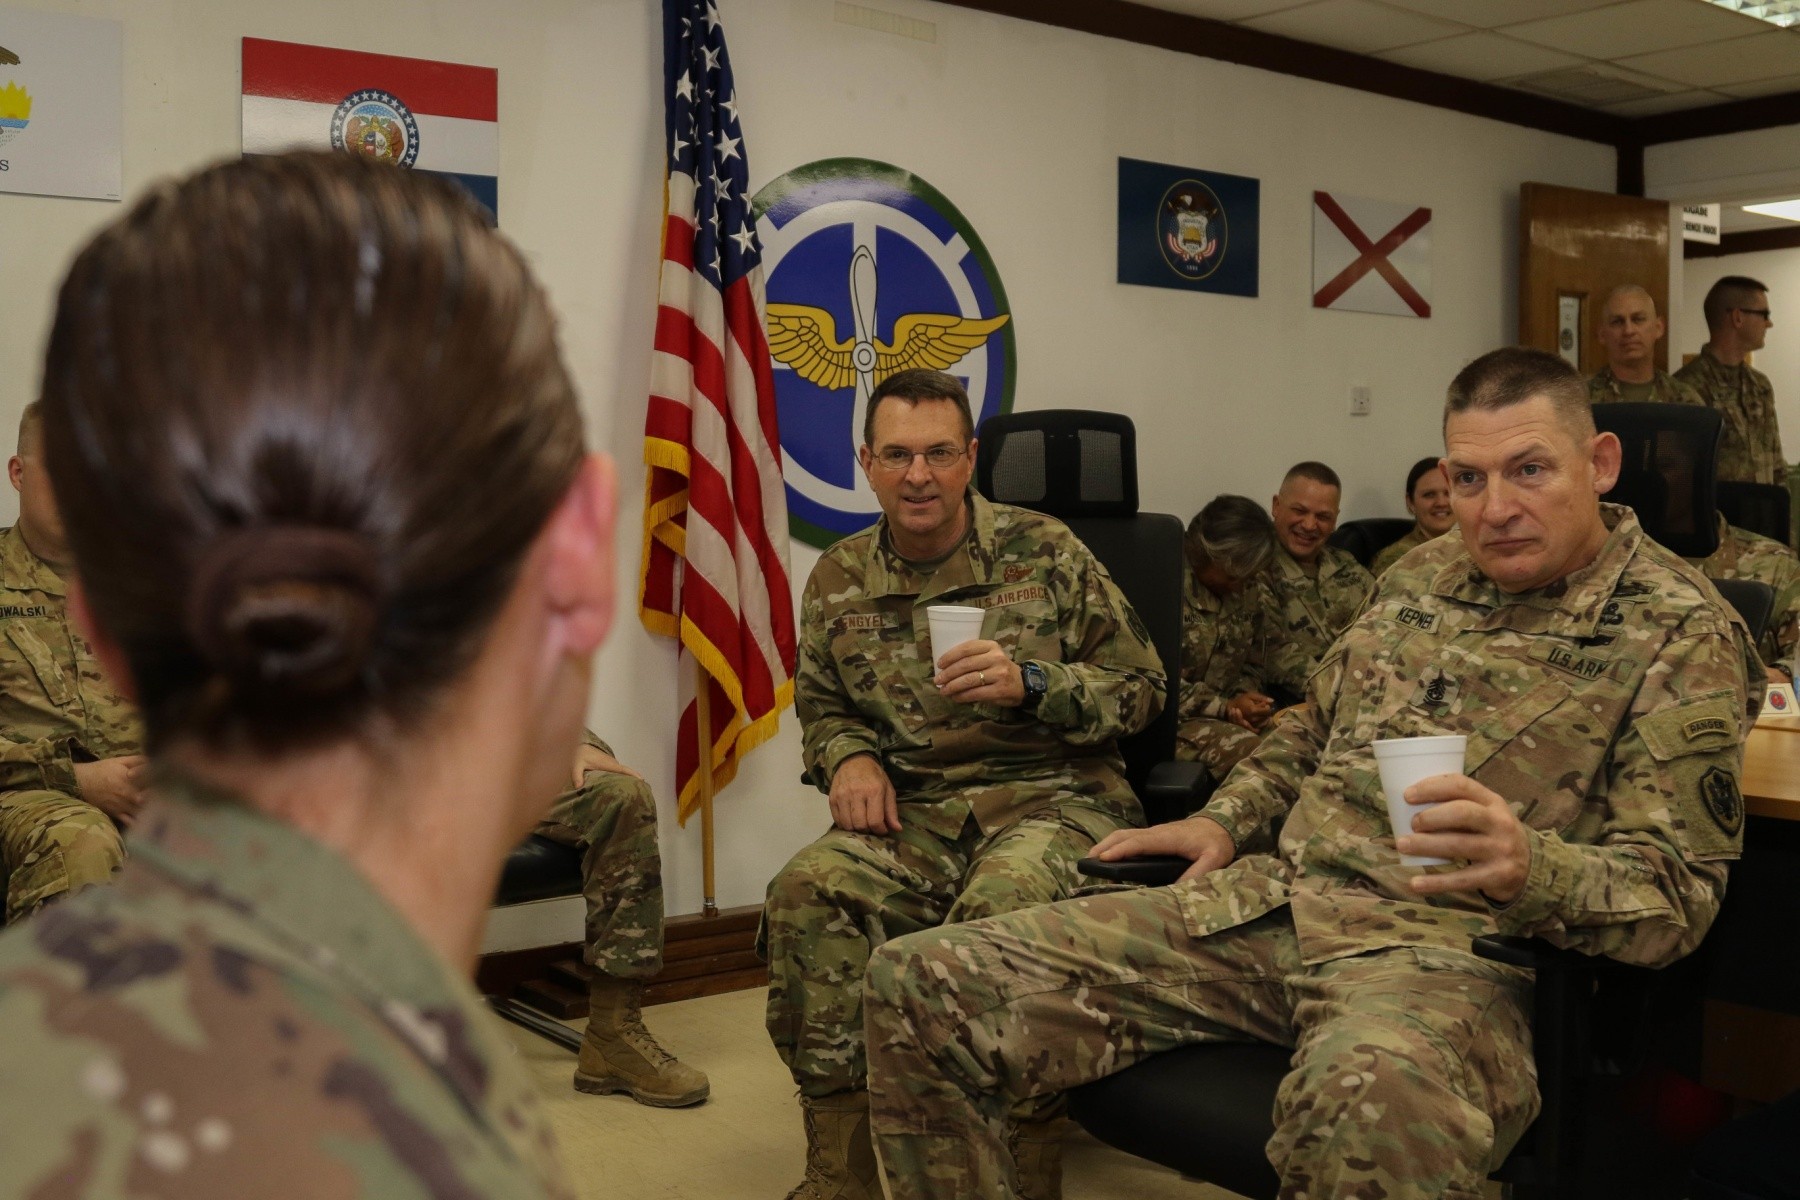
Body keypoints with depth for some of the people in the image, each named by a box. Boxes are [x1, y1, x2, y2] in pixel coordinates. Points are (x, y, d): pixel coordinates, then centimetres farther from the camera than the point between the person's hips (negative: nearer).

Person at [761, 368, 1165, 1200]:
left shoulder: (1044, 551, 0)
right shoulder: (838, 580, 9)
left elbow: (1142, 686, 2)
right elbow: (821, 705, 23)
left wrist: (1030, 684, -15)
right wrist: (848, 757, -1)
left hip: (1054, 794, -3)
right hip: (913, 810, 3)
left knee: (1000, 906, -37)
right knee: (808, 894, -27)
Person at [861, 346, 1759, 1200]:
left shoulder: (1683, 633, -2)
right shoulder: (1424, 574, 17)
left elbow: (1678, 892, -7)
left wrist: (1527, 865, -27)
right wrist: (1224, 819, 17)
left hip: (1444, 948, -6)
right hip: (1271, 902, 6)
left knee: (1370, 1101, -47)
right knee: (917, 985, -7)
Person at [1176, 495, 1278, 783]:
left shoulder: (1245, 590, 13)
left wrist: (1247, 697, -2)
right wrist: (1225, 707, -16)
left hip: (1226, 716, 7)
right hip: (1173, 721, -7)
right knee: (1249, 751, -33)